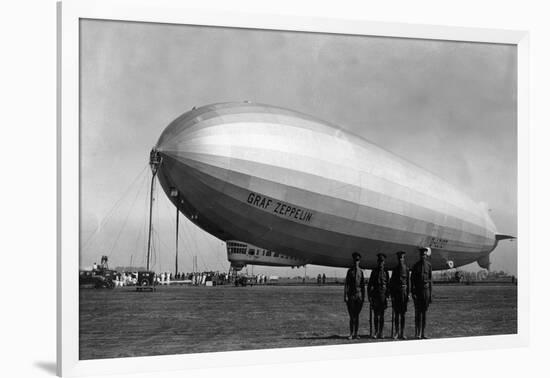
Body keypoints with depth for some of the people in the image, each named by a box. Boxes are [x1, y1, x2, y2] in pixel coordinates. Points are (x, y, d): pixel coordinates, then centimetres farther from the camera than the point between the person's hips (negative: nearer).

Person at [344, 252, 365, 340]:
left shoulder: (361, 271, 10)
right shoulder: (350, 271, 3)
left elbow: (363, 285, 13)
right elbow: (346, 284, -1)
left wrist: (363, 296, 8)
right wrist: (345, 295, -9)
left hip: (359, 295, 2)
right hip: (351, 295, -2)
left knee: (357, 315, 4)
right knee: (352, 316, -5)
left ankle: (355, 334, 8)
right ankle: (351, 334, -2)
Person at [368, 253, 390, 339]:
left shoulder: (385, 272, 6)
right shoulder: (374, 271, 8)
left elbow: (388, 284, 5)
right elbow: (370, 284, 8)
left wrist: (387, 295, -4)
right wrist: (369, 295, 0)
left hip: (383, 294, -1)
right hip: (375, 294, 1)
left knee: (382, 315, 1)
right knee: (376, 315, 3)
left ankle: (381, 333, 4)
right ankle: (376, 332, 8)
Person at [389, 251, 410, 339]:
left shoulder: (406, 269, 2)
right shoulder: (395, 269, 9)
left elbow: (408, 282, 0)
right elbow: (391, 282, 8)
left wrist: (408, 293, -7)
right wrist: (391, 294, 1)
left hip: (403, 291, -2)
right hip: (396, 292, 2)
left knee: (402, 313, 0)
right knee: (396, 313, 5)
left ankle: (402, 333, 4)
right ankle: (396, 332, 11)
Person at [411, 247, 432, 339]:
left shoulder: (428, 265, 6)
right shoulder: (415, 266, 2)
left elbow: (430, 279, 8)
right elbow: (412, 280, 1)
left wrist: (430, 293, 4)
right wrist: (413, 292, -8)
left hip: (426, 289, 1)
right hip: (417, 290, -1)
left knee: (424, 312, 4)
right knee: (418, 312, -1)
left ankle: (423, 333, 8)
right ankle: (417, 333, 1)